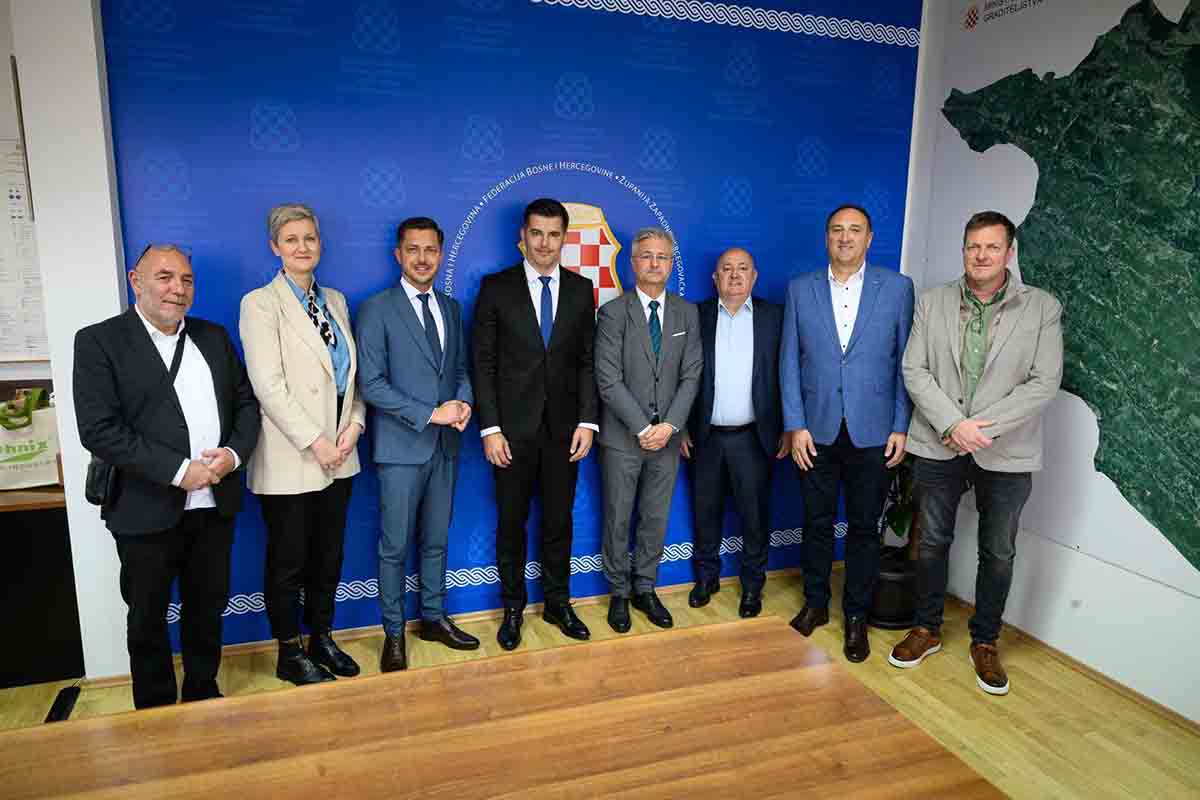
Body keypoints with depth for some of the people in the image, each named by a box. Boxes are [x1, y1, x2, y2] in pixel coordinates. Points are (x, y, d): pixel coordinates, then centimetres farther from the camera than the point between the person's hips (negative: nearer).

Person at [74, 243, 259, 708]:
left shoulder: (214, 338, 9)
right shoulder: (98, 341, -6)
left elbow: (246, 402, 10)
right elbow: (99, 430, -15)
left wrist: (235, 453, -9)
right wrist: (178, 472, -19)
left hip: (214, 505, 4)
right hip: (147, 511, -4)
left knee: (208, 610, 17)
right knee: (147, 619, 13)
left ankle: (203, 695, 37)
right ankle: (156, 714, 32)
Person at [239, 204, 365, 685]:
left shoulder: (336, 300, 11)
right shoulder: (260, 303, -8)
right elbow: (269, 386, -15)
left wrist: (355, 423, -4)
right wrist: (315, 442, -16)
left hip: (338, 457, 6)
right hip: (290, 460, -6)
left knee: (328, 556, 16)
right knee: (288, 563, 8)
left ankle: (322, 640, 32)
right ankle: (290, 656, 24)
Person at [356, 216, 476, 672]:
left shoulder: (452, 308, 11)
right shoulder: (377, 309, -7)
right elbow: (371, 383, -13)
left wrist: (464, 402, -7)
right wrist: (429, 414, -17)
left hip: (445, 445, 5)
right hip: (402, 446, -5)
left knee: (436, 540, 15)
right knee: (395, 546, 5)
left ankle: (433, 618, 31)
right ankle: (393, 633, 20)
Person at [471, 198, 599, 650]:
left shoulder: (580, 289, 5)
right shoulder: (496, 287, -2)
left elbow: (587, 361, 5)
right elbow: (483, 363, -4)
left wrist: (587, 421, -4)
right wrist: (490, 429, -10)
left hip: (563, 428, 2)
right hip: (513, 429, -2)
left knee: (559, 520, 12)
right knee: (511, 522, 10)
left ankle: (557, 603, 29)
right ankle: (513, 607, 27)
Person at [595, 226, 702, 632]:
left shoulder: (687, 313, 5)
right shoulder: (613, 312, -6)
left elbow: (691, 376, 1)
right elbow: (609, 381, -12)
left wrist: (669, 425, -11)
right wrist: (643, 428, -15)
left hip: (667, 435, 3)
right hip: (623, 436, -3)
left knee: (656, 519, 12)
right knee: (617, 519, 8)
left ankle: (645, 590, 28)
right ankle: (619, 594, 25)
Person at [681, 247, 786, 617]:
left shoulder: (774, 316, 1)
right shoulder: (698, 315, 2)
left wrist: (788, 428, -3)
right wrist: (682, 428, 0)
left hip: (753, 436, -1)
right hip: (707, 436, 1)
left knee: (755, 514, 7)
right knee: (705, 510, 13)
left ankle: (752, 583, 26)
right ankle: (707, 575, 32)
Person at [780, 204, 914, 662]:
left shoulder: (897, 288, 0)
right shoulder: (800, 289, 3)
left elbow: (906, 362, 1)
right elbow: (789, 362, 1)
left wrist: (901, 427, -4)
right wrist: (795, 425, -5)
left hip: (872, 432, -1)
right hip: (816, 431, 1)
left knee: (864, 527, 10)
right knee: (817, 522, 13)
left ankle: (856, 616, 26)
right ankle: (815, 604, 31)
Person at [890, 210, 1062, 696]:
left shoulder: (1042, 308, -3)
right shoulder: (933, 302, 1)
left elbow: (1044, 383, -9)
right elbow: (914, 371, -3)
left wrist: (982, 428, -17)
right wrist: (954, 425, -15)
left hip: (1006, 453, -1)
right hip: (939, 446, 1)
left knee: (998, 554, 11)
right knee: (933, 543, 13)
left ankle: (985, 643, 30)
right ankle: (927, 630, 31)